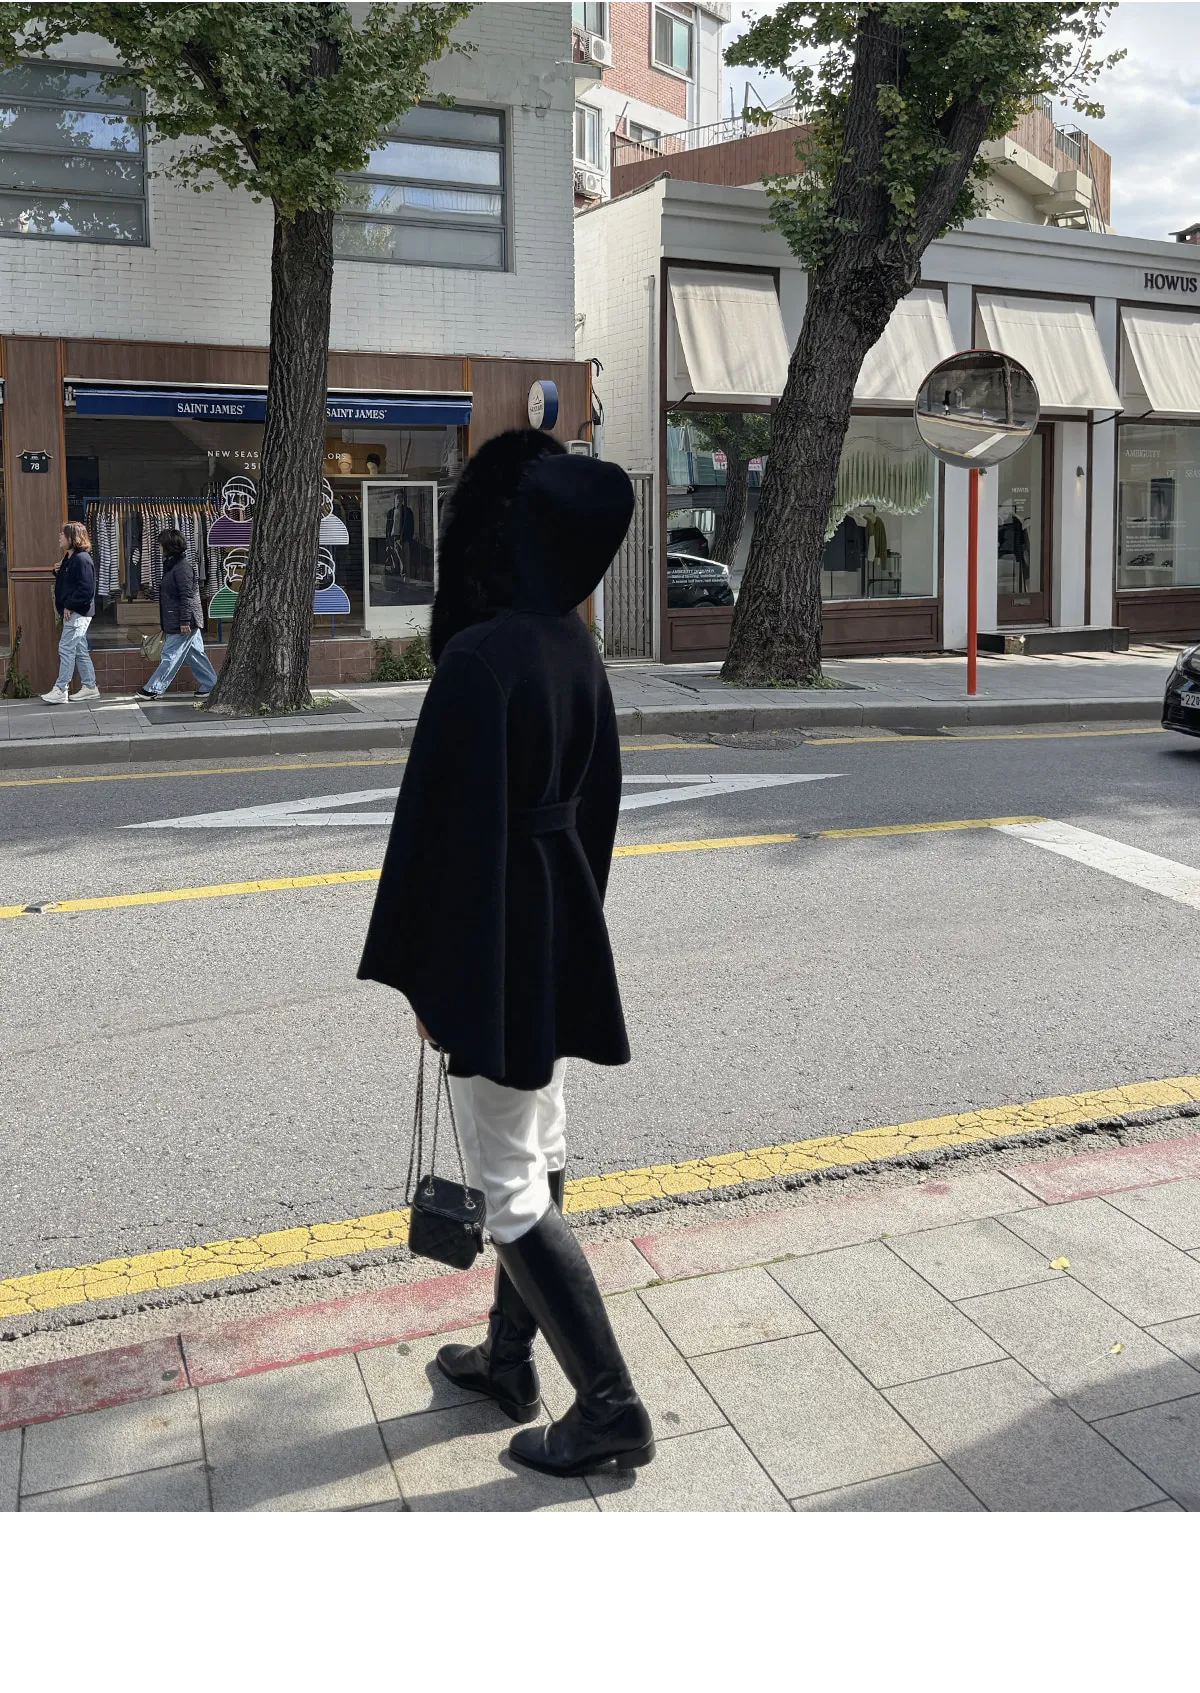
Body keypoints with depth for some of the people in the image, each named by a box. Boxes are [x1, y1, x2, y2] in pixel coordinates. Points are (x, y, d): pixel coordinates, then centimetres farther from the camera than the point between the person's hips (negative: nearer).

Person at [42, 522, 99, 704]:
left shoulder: (82, 559, -15)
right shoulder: (68, 558, 15)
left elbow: (86, 589, -21)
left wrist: (69, 605, -18)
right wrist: (57, 571, 3)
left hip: (78, 613, -10)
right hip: (71, 612, 10)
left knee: (66, 649, -9)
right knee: (80, 651, 12)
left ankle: (61, 690, -8)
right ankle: (90, 688, 17)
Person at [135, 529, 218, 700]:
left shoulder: (182, 566, -15)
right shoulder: (173, 564, 16)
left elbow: (187, 595, -20)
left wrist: (184, 621, -23)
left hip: (182, 623, -10)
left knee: (170, 655, -4)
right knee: (195, 654, 11)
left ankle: (153, 689, 1)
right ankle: (210, 685, 14)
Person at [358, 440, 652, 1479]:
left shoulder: (480, 658, -22)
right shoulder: (580, 656, 4)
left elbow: (450, 823, -21)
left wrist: (423, 974, -12)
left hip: (495, 941, -9)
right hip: (565, 929, 9)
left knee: (508, 1181, 2)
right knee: (538, 1151, 18)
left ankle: (612, 1408, 12)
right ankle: (509, 1360, 36)